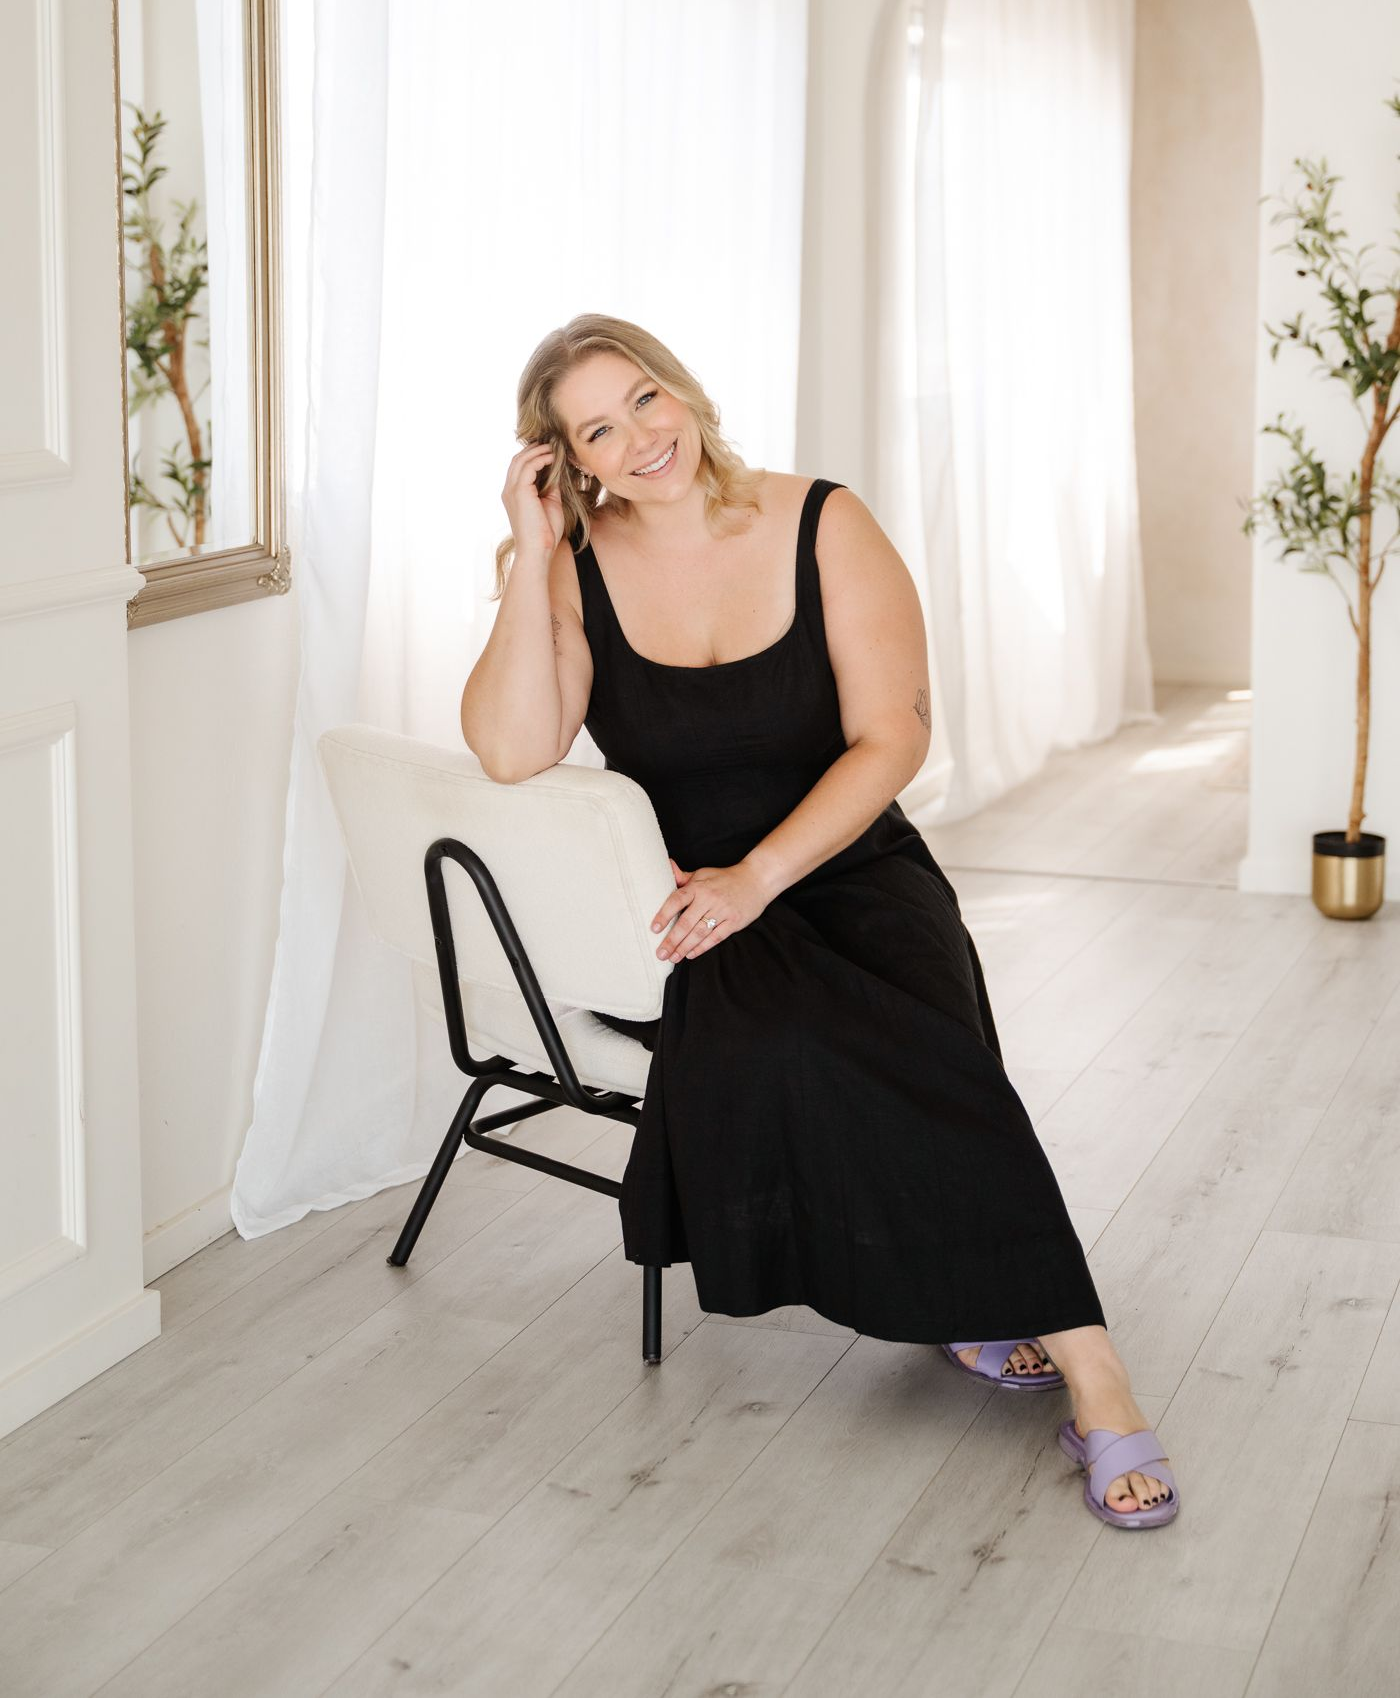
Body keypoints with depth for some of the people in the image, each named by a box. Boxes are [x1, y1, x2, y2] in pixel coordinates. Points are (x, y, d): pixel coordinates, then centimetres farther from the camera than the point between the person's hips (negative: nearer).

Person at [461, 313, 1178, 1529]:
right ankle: (953, 1292, -12)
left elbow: (891, 740, -8)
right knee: (775, 1044, -32)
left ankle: (1088, 1366, -22)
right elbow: (512, 752, -14)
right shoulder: (574, 568, 1)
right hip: (683, 906, 1)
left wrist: (758, 876, -20)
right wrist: (531, 555, -15)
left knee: (923, 1051, -30)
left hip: (849, 872, 0)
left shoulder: (823, 527, -2)